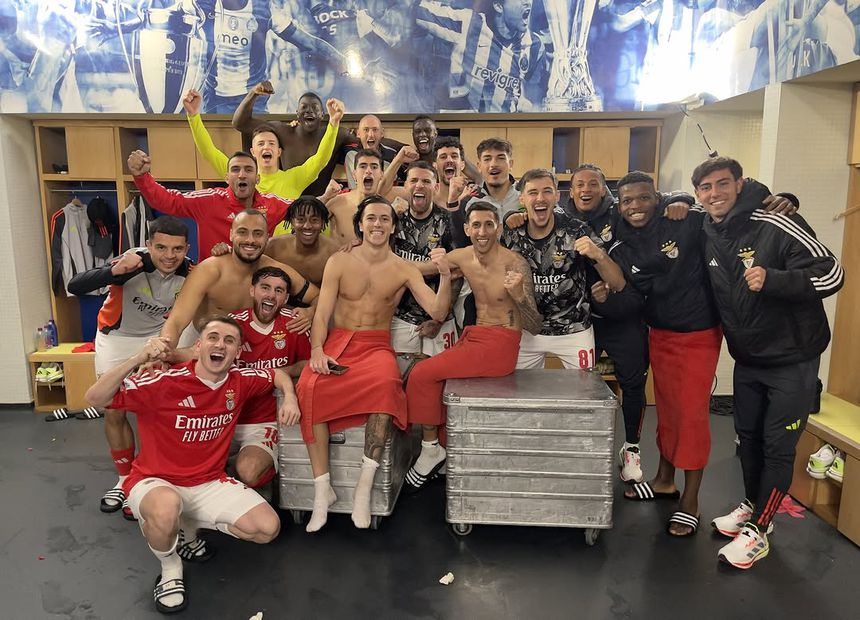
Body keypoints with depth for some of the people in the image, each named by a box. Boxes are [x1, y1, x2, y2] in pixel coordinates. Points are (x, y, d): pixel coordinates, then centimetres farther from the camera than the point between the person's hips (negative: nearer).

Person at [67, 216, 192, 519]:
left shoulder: (188, 273, -19)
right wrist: (114, 270, -51)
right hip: (115, 338, -1)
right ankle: (125, 479, 24)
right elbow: (75, 287, -33)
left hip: (155, 339, 1)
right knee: (114, 413, 6)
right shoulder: (133, 263, -29)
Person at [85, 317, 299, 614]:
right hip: (156, 483, -4)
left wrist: (290, 398, -7)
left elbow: (278, 374, 14)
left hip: (209, 483, 5)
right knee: (167, 506, -41)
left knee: (268, 528, -10)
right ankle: (170, 569, -5)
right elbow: (96, 398, -27)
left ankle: (193, 523, 15)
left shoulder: (240, 381, -6)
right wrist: (138, 359, -41)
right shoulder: (165, 382, -22)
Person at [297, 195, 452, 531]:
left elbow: (437, 312, -2)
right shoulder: (339, 261, 6)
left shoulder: (404, 270, 6)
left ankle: (364, 487, -28)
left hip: (377, 347, 0)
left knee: (386, 383, -37)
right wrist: (317, 350, -17)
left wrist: (445, 275, -18)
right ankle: (322, 490, -21)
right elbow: (321, 314, 1)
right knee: (309, 387, -32)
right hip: (337, 343, 1)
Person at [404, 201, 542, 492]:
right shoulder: (461, 257, 2)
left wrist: (519, 296, -36)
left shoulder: (515, 264, -17)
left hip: (499, 347, -7)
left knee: (423, 375, -15)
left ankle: (431, 451, 4)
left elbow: (535, 327, -18)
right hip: (474, 336, 7)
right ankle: (441, 450, 15)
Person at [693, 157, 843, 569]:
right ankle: (752, 507, 37)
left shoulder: (775, 225, -21)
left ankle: (757, 531, 15)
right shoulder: (708, 236, 0)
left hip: (792, 360, -6)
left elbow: (831, 275, -22)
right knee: (748, 436, 17)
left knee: (778, 447, 2)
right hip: (746, 360, 6)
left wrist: (771, 280, -35)